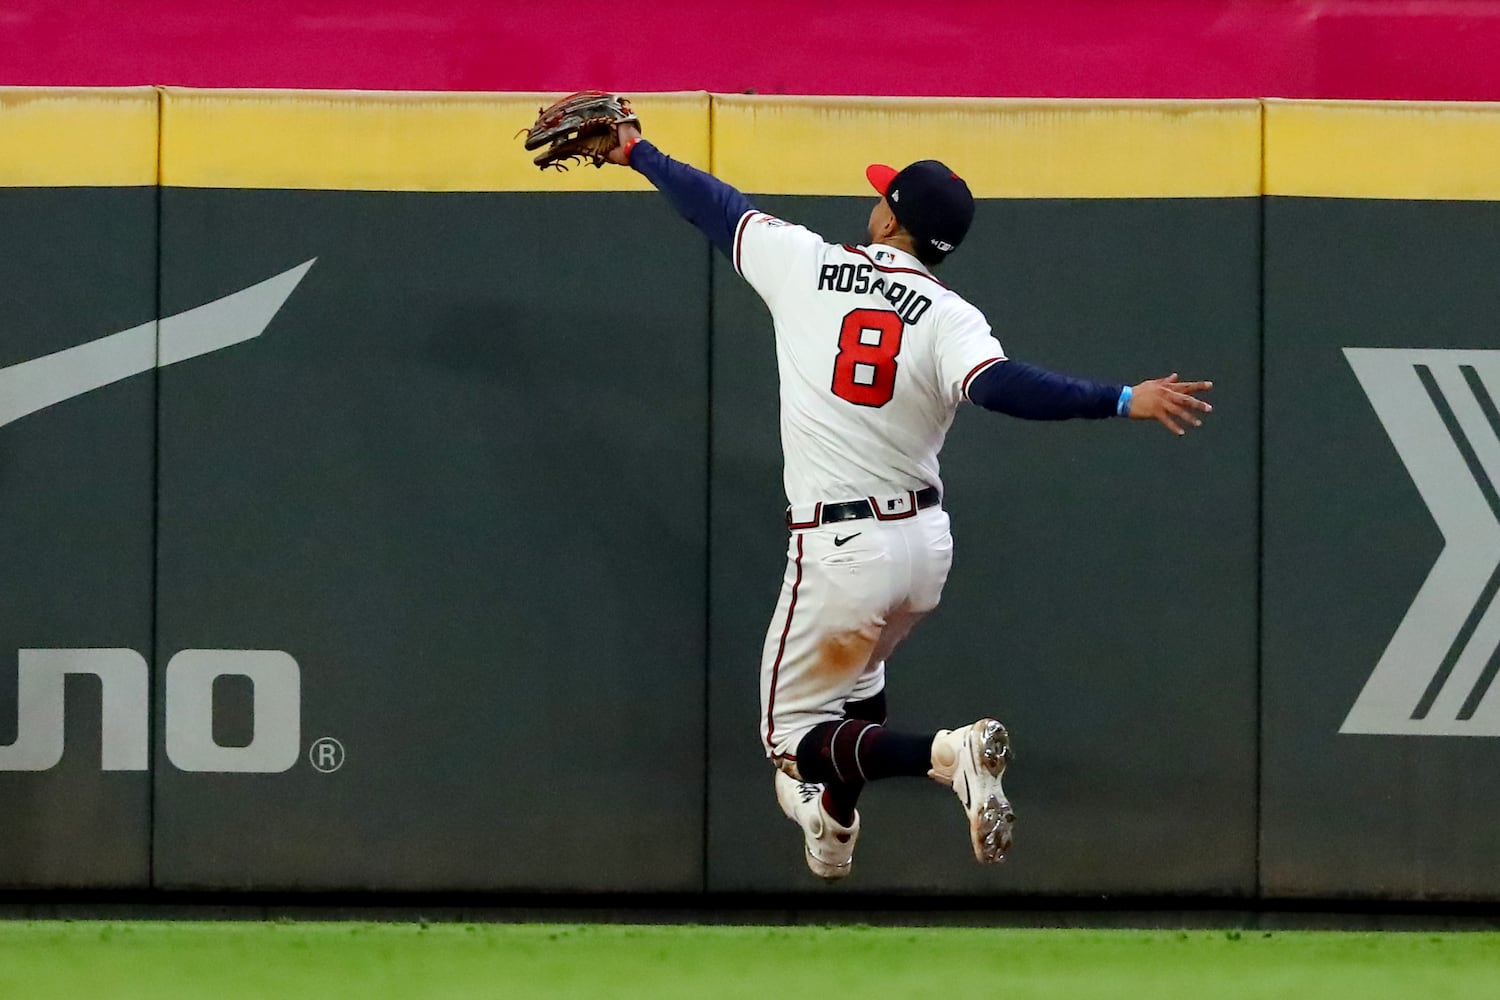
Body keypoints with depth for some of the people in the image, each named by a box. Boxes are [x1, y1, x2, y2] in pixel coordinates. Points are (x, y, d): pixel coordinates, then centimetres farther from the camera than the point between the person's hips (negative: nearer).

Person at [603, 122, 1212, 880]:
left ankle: (946, 753, -22)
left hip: (840, 554, -4)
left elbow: (712, 204, 7)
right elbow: (1001, 386, -28)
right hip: (925, 544, 4)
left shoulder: (804, 264, -7)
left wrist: (639, 154, 23)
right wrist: (1123, 401, -30)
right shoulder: (949, 320, -8)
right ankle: (834, 824, 52)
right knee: (853, 675, 33)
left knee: (793, 732, 3)